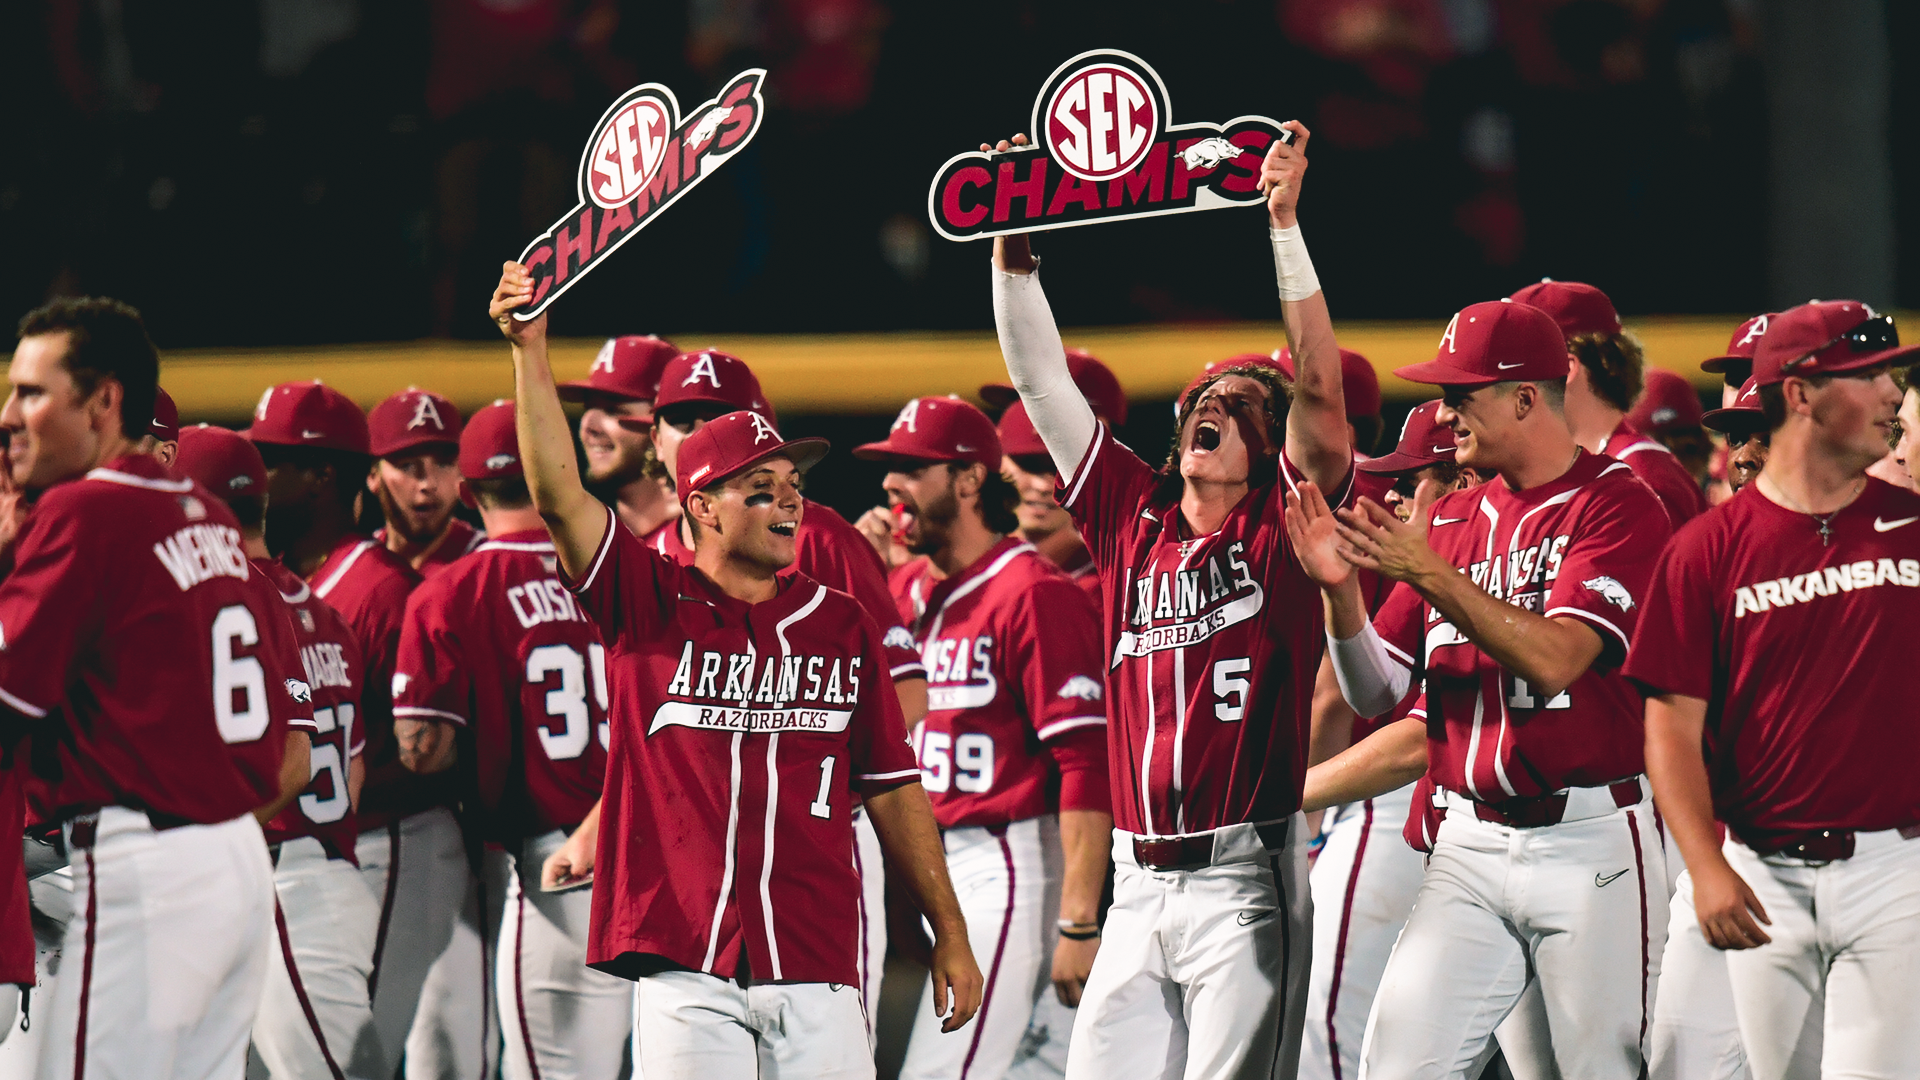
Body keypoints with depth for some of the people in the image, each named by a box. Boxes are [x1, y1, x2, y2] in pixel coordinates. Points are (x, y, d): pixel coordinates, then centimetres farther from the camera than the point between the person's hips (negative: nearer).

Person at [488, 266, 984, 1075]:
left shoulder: (841, 626, 12)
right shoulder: (650, 604, 5)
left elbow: (891, 787, 14)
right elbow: (558, 497, -7)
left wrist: (949, 934, 11)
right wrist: (530, 350, -15)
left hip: (816, 970, 2)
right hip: (683, 969, -2)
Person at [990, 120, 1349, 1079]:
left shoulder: (1283, 527, 2)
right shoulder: (1133, 518, 14)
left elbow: (1320, 392, -9)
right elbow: (1043, 386, 14)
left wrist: (1285, 225, -13)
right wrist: (1011, 251, 7)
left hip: (1245, 882, -5)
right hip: (1139, 885, 5)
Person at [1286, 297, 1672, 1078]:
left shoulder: (1619, 506, -6)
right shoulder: (1449, 523, 14)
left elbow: (1553, 660, -19)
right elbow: (1374, 695, 15)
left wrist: (1431, 574, -22)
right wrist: (1339, 588, -2)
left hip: (1592, 842, -6)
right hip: (1469, 846, 6)